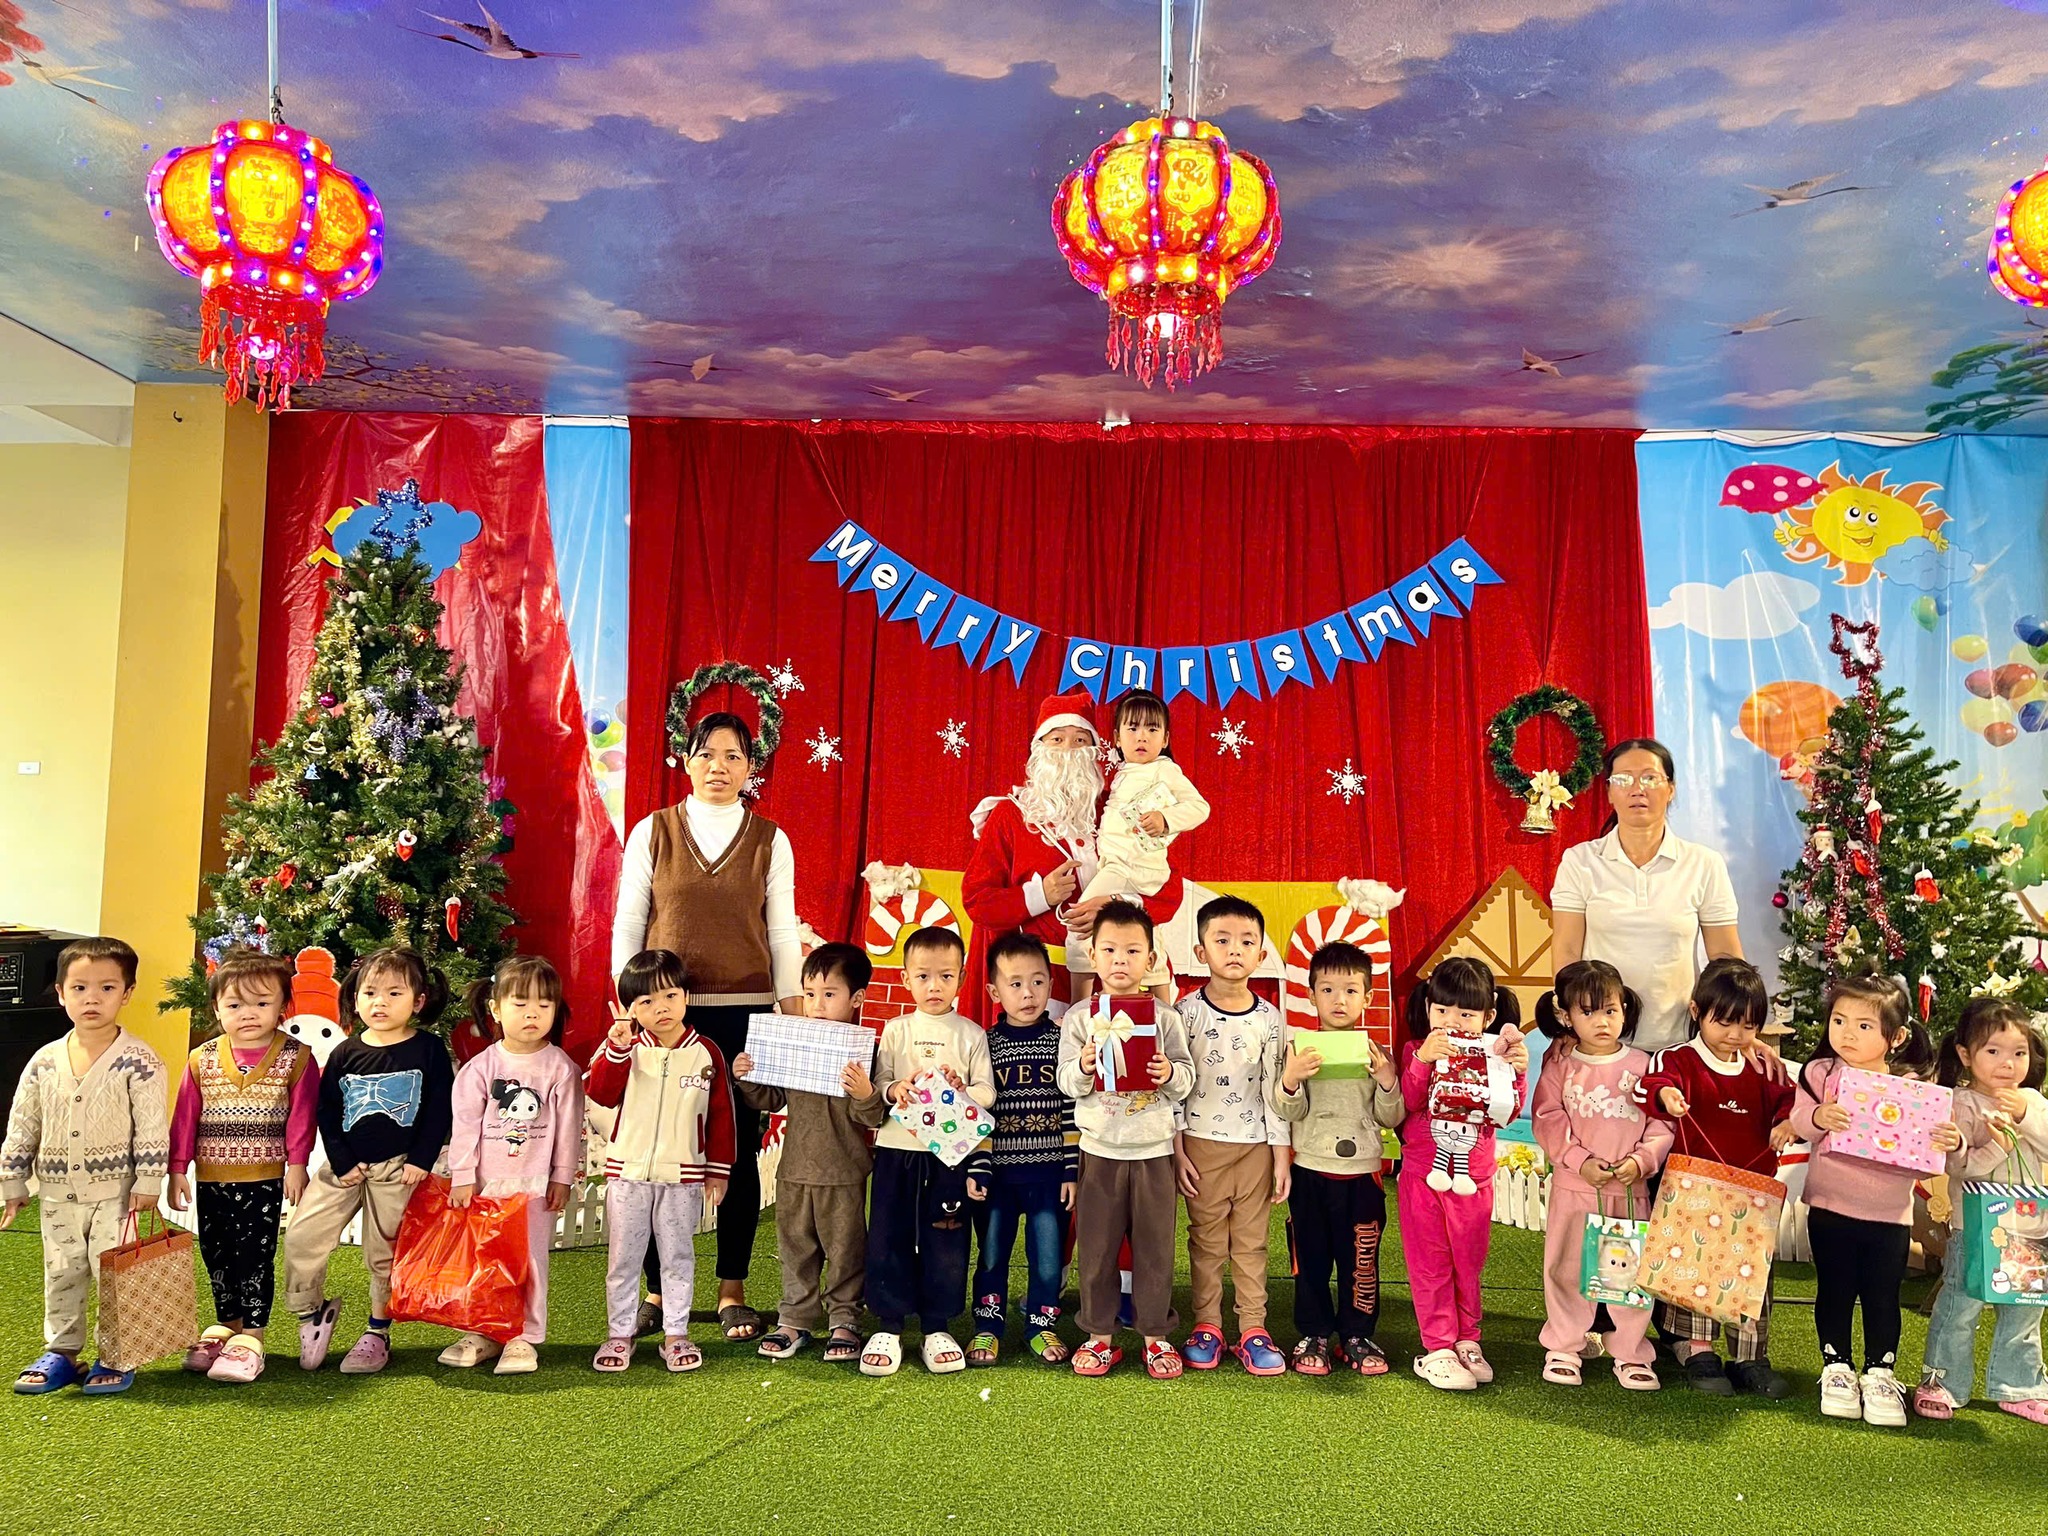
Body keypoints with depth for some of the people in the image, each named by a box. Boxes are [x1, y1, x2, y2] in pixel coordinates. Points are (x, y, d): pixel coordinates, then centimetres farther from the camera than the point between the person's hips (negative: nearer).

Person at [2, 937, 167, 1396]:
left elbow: (152, 1129, -12)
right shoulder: (44, 1062, 2)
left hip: (115, 1194, -4)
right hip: (58, 1195, 5)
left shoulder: (138, 1062, -12)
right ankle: (60, 1353, 29)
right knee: (60, 1276, 15)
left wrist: (147, 1184, -14)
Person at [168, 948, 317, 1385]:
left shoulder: (295, 1058, -7)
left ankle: (250, 1337, 6)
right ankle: (226, 1326, 29)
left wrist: (296, 1165, -10)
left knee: (255, 1257, -2)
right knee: (216, 1255, 14)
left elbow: (302, 1116, -7)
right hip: (211, 1178, 4)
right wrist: (178, 1169, 3)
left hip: (264, 1179, -4)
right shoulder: (201, 1060, 1)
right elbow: (185, 1117, 5)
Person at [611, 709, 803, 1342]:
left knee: (740, 1151, 3)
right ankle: (657, 1287, 16)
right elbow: (627, 924, 7)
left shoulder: (770, 841, 6)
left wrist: (795, 1018, 2)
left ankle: (732, 1291, 17)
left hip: (745, 1012, 0)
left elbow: (784, 934, 6)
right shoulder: (652, 832, 5)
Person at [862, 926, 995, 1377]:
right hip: (897, 1148, 1)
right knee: (889, 1237, 3)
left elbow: (987, 1092, -1)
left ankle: (938, 1327, 19)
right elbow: (877, 1082, 3)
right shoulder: (895, 1030, 6)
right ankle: (888, 1325, 16)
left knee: (945, 1240, 5)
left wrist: (963, 1093, -21)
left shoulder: (971, 1034, 3)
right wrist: (894, 1090, -18)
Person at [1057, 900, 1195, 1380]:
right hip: (1099, 1150, 0)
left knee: (1155, 1246, 7)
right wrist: (1083, 1067, -22)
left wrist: (1171, 1074, -21)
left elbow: (1187, 1080, 0)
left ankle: (1156, 1335, 21)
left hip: (1154, 1150, 0)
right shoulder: (1079, 1017, 1)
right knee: (1096, 1246, 7)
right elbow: (1067, 1084, -2)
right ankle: (1099, 1335, 21)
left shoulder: (1165, 1017, 1)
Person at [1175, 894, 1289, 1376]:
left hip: (1255, 1144, 2)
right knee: (1206, 1239, 7)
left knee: (1252, 1241, 7)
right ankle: (1206, 1325, 20)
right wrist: (1177, 1150, -7)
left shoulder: (1268, 1018, 1)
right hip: (1201, 1143, -1)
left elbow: (1274, 1091, 4)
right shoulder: (1186, 1011, -5)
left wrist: (1281, 1156, 3)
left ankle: (1253, 1330, 16)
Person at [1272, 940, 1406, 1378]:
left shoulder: (1376, 1053, 3)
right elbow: (1288, 1112, -6)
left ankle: (1358, 1335, 24)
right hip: (1310, 1172, -1)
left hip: (1362, 1173, 1)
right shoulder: (1300, 1047, -2)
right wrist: (1289, 1079, -25)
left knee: (1361, 1259, 8)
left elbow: (1391, 1119, 2)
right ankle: (1314, 1335, 22)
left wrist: (1387, 1080, -15)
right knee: (1310, 1258, 8)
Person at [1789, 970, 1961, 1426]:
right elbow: (1798, 1121, -12)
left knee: (1883, 1295, 10)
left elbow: (1926, 1144, -2)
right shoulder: (1820, 1073, -4)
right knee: (1834, 1291, 11)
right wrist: (1817, 1117, -32)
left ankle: (1879, 1372, 24)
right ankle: (1836, 1367, 24)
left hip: (1890, 1214, 0)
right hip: (1830, 1208, 0)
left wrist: (1950, 1143, -22)